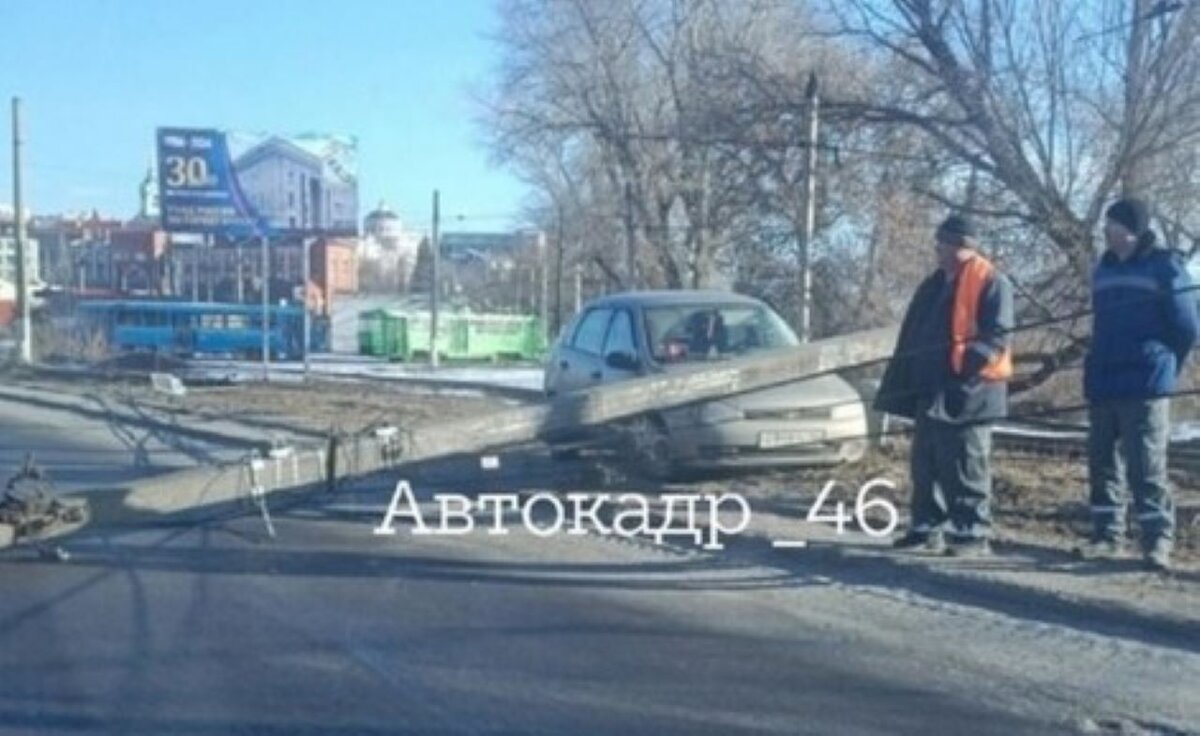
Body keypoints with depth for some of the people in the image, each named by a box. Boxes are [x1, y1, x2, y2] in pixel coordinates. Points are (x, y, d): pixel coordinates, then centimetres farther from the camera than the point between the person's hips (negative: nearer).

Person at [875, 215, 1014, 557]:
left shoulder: (990, 282, -7)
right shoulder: (933, 285, 18)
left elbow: (996, 335, -15)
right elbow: (911, 337, 21)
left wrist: (967, 360, -28)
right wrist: (900, 382, 18)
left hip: (966, 391, -8)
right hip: (930, 390, 9)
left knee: (966, 468, -5)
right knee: (925, 465, 12)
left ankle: (972, 534, 2)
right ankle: (926, 529, 20)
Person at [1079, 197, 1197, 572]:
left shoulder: (1164, 266, -4)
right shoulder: (1104, 267, 15)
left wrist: (1161, 368, 7)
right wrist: (1100, 368, 15)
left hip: (1145, 387, -6)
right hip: (1101, 386, 6)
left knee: (1146, 467, -6)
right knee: (1102, 463, 7)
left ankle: (1158, 541, 0)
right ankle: (1108, 535, 15)